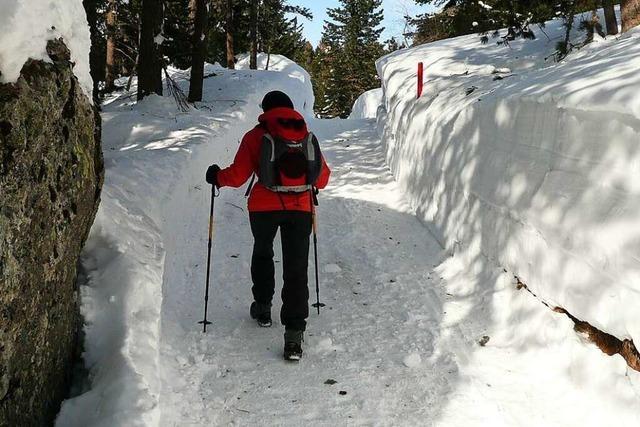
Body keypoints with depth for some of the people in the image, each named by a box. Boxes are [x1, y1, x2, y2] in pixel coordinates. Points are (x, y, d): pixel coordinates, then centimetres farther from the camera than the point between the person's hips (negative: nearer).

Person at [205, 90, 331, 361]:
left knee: (262, 252, 28)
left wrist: (216, 177, 17)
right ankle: (294, 333, -4)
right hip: (301, 208, 1)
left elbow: (237, 176, -3)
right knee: (296, 269, 3)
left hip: (264, 207, -1)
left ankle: (262, 307, 37)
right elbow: (322, 178, 12)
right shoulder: (308, 137, 8)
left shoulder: (256, 136, -1)